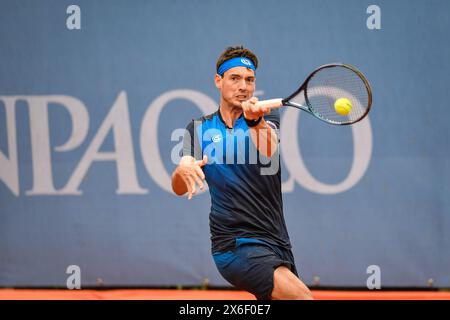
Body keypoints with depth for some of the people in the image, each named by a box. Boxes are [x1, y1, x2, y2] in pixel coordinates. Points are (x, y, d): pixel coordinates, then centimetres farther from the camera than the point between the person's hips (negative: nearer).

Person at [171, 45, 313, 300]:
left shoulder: (268, 120, 6)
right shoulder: (200, 129, 8)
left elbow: (268, 151, -18)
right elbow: (179, 188, 0)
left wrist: (256, 121, -40)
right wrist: (182, 171, -24)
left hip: (277, 243, 3)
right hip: (236, 246, -3)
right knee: (302, 296, -24)